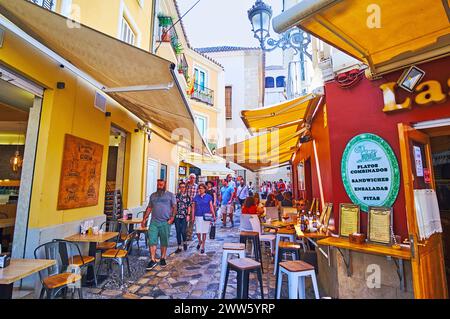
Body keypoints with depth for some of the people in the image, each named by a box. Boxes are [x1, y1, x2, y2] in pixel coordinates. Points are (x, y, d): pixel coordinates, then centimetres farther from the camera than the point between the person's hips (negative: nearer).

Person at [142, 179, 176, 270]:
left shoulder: (170, 195, 2)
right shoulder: (153, 195, 12)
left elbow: (174, 207, -1)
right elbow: (149, 208, 14)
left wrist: (172, 217, -12)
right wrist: (144, 219, 9)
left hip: (165, 222, -2)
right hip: (154, 222, 2)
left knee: (164, 242, 8)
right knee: (152, 241, -3)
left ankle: (163, 259, 24)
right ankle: (153, 260, 6)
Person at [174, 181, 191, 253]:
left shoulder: (187, 196, 3)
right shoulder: (176, 196, 6)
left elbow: (189, 206, 2)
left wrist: (188, 215, -6)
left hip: (184, 216, -2)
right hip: (177, 216, 2)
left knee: (183, 231, -7)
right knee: (178, 232, 6)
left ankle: (184, 242, 23)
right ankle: (179, 247, 18)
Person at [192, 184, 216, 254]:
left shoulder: (208, 197, 2)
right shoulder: (196, 197, 5)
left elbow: (211, 207, 3)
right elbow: (193, 207, 9)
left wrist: (214, 216, -2)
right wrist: (193, 216, 5)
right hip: (198, 216, 1)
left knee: (204, 232, 5)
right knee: (198, 232, -1)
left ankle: (202, 247, 21)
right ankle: (200, 241, 31)